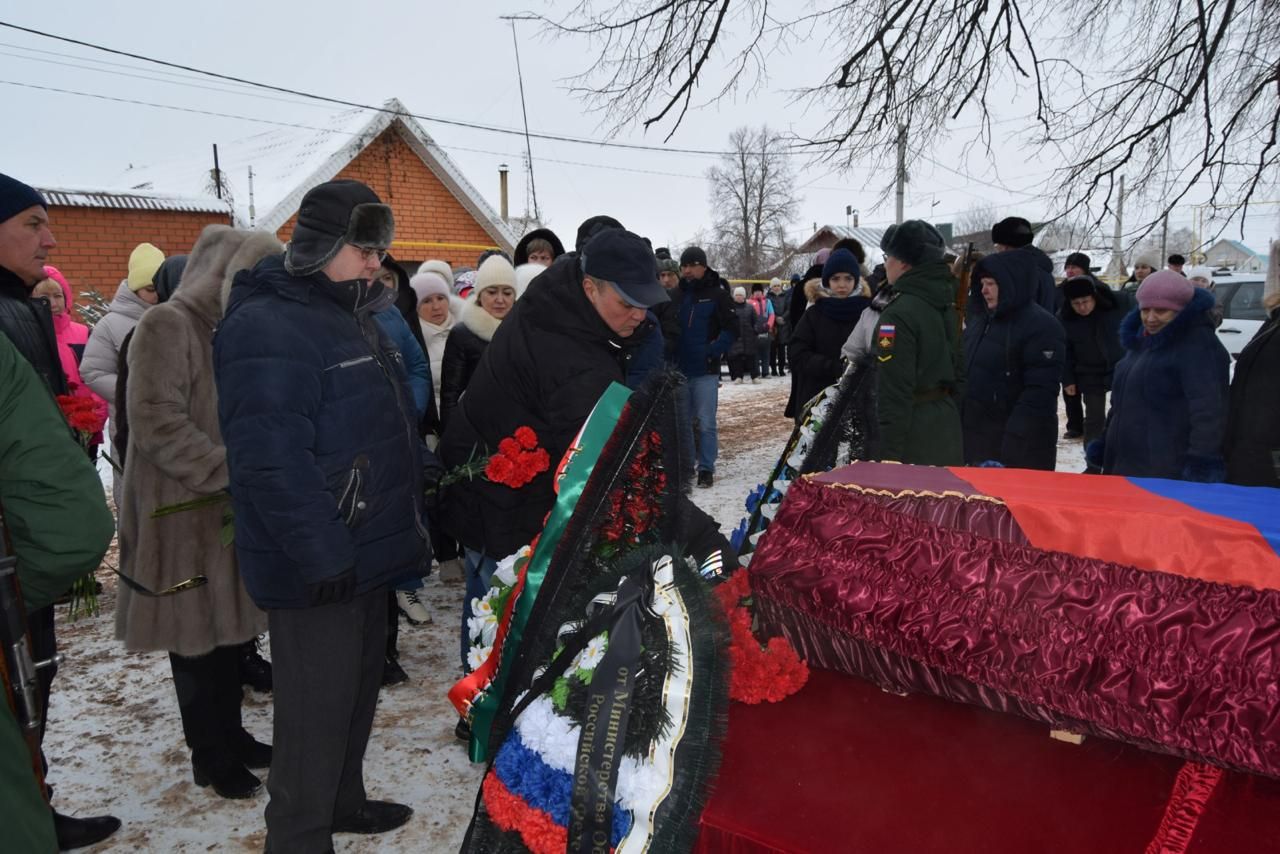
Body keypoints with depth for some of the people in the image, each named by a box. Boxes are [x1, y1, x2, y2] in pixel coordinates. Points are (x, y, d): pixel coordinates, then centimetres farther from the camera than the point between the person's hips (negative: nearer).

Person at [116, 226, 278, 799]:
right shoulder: (168, 327, -12)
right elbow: (157, 425, -19)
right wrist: (234, 473, -18)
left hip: (233, 509, 7)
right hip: (184, 512, -7)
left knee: (231, 629, 15)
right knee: (198, 638, 5)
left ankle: (230, 736, 30)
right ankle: (212, 758, 19)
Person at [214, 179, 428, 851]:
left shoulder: (349, 318, 14)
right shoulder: (266, 329, -18)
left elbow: (393, 429, 23)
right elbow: (272, 461, -26)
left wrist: (424, 483, 19)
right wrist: (324, 556, -25)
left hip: (365, 553, 10)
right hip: (317, 569, -10)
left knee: (358, 687, 22)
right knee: (317, 710, 3)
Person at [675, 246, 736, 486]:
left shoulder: (717, 294, -3)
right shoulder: (677, 294, 7)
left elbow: (731, 329, -6)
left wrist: (713, 352, -15)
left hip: (705, 371, -4)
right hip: (679, 370, 4)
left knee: (705, 422, -2)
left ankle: (706, 468, 7)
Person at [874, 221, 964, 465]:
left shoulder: (899, 313, -18)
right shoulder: (946, 306, 10)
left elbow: (895, 392, -20)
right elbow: (959, 372, 15)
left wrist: (889, 454, -18)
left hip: (914, 435, -9)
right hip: (947, 425, 9)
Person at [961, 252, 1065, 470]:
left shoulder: (1041, 327, -13)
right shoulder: (979, 319, 12)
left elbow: (1039, 393, -20)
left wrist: (1013, 441, -24)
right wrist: (958, 424, 12)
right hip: (976, 440, 8)